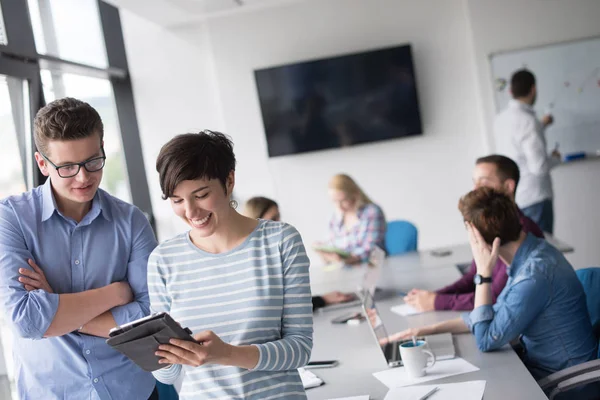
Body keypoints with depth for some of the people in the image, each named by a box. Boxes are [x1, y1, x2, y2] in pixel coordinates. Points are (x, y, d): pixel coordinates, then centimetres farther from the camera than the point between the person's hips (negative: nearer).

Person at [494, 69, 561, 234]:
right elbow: (539, 166, -23)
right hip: (534, 198, -8)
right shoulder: (528, 121, -21)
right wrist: (555, 158, -3)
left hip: (512, 197, 8)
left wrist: (541, 125, 35)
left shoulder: (501, 119, 4)